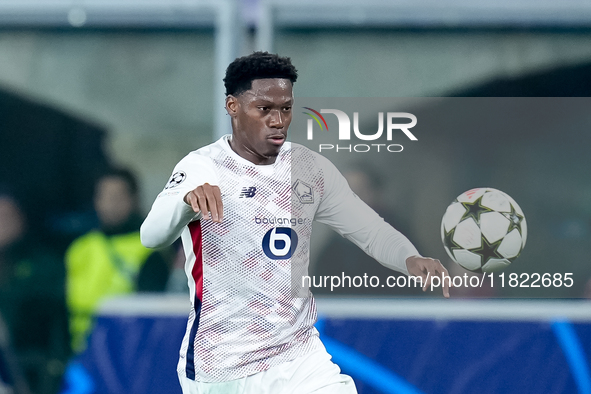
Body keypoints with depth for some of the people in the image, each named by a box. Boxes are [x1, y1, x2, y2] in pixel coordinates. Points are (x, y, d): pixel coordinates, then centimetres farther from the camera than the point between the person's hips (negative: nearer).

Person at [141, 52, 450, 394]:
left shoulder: (311, 168, 2)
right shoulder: (202, 168, -12)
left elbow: (370, 230, 4)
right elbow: (152, 236, -26)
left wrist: (410, 259, -19)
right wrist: (187, 199, -48)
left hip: (300, 357, 3)